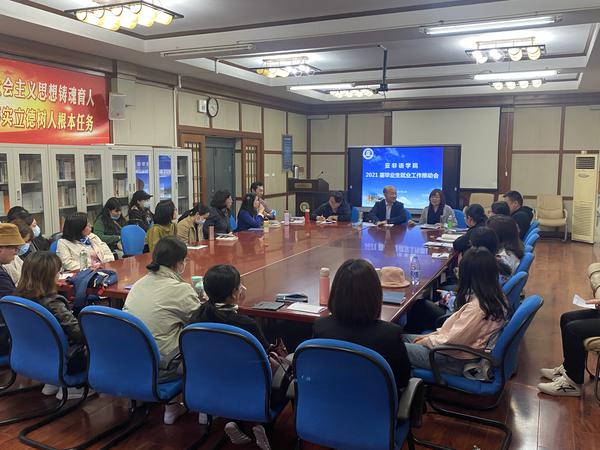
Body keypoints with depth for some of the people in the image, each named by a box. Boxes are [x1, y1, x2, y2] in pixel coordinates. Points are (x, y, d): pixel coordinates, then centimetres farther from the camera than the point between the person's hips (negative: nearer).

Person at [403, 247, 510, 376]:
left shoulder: (476, 307, -30)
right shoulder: (496, 296, -1)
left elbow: (452, 341, -23)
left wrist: (426, 341, -5)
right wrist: (432, 335, 7)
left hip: (460, 361, -9)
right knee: (405, 338, 13)